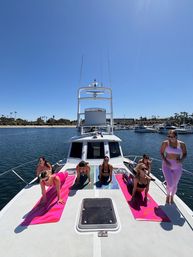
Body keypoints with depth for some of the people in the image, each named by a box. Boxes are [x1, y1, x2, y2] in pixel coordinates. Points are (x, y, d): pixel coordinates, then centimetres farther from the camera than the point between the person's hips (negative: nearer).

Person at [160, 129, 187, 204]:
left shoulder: (182, 144, -6)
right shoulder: (165, 143, -11)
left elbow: (185, 154, 6)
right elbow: (161, 153, -2)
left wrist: (181, 160, -14)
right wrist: (165, 161, -16)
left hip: (177, 167, 2)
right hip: (167, 166, -2)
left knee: (175, 185, 15)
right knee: (170, 184, -9)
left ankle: (172, 196, 47)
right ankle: (168, 195, 27)